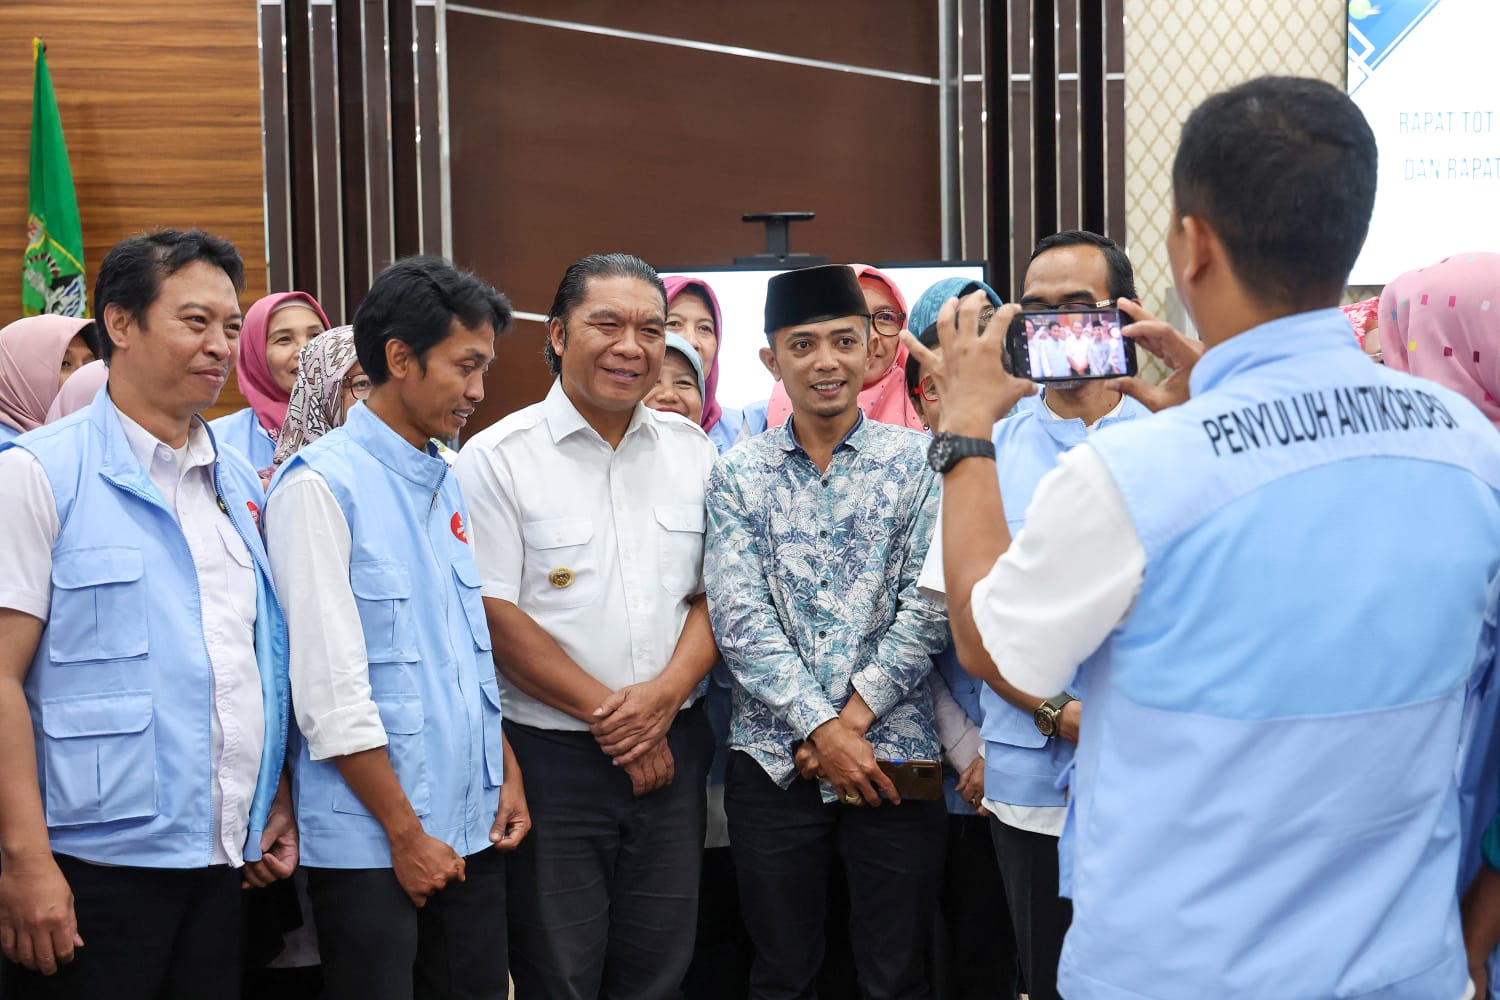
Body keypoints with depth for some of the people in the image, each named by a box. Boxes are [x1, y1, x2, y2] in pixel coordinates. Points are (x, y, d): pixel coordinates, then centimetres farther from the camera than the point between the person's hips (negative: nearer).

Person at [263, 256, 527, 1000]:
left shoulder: (446, 483, 11)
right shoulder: (321, 485, -12)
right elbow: (329, 687, -16)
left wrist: (507, 771, 9)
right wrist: (406, 833, -13)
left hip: (472, 828, 7)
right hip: (370, 841, -7)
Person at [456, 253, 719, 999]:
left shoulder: (693, 452, 7)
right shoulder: (498, 458, -7)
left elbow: (715, 593, 7)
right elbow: (497, 619, -10)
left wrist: (665, 694, -11)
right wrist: (610, 716, -11)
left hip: (672, 748, 4)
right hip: (553, 757, -4)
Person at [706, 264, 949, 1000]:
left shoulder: (918, 463, 1)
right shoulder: (736, 475, 5)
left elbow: (925, 611, -5)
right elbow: (739, 618, -5)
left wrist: (853, 720, -12)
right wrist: (821, 729, -13)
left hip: (893, 754, -1)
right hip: (772, 763, 1)